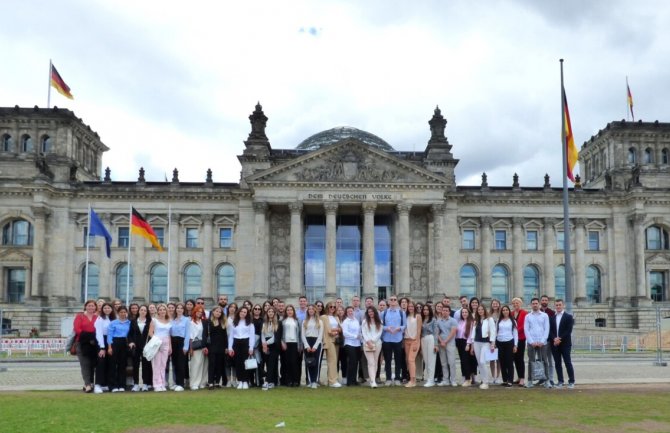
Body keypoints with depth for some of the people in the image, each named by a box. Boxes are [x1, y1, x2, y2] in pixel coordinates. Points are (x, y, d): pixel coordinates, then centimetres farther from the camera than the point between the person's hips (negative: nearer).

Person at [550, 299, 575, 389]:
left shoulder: (568, 317, 1)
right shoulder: (552, 317, 12)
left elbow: (569, 330, -8)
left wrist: (560, 339, -14)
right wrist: (554, 339, -11)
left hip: (565, 343, -4)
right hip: (555, 343, 4)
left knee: (568, 362, -4)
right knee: (557, 363, 5)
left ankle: (571, 381, 2)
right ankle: (560, 381, 10)